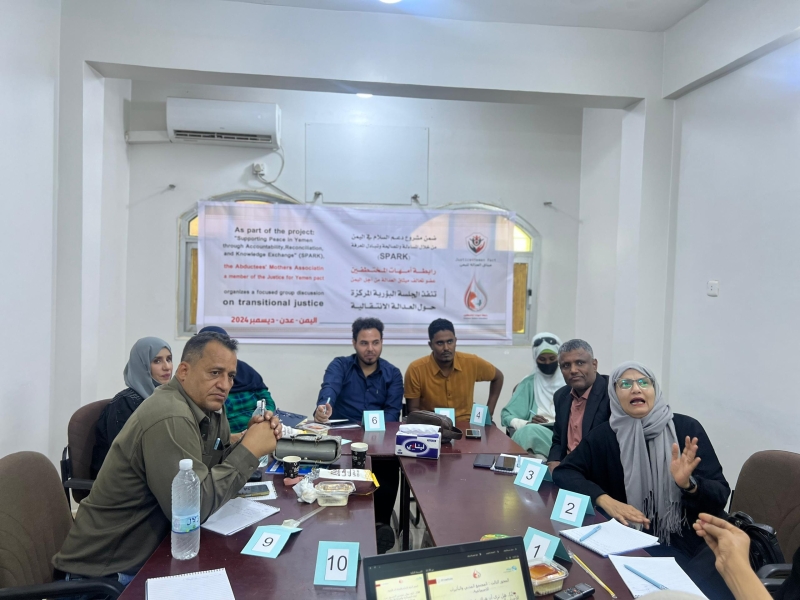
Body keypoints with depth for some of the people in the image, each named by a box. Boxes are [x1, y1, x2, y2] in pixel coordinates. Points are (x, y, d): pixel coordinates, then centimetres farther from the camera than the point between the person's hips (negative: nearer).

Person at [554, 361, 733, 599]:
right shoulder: (605, 435, -2)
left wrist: (687, 483, -26)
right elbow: (563, 472, -2)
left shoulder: (687, 428, -5)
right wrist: (605, 500, -17)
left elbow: (720, 496, -4)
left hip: (700, 538, 0)